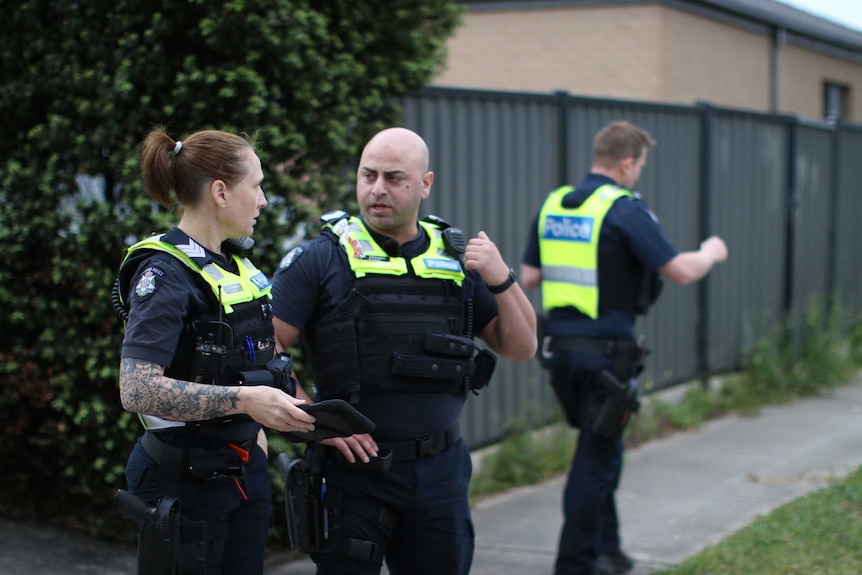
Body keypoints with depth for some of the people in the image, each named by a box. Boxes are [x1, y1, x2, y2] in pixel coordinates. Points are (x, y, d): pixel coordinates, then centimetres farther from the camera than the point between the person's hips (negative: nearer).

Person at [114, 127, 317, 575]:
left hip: (245, 468, 8)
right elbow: (137, 390, -27)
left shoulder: (235, 262, 9)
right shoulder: (164, 273, -17)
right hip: (184, 481, -8)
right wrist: (243, 400, -32)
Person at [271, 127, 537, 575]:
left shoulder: (457, 258, 9)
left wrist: (501, 280, -6)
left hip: (441, 470, 4)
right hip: (356, 466, -4)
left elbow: (520, 348, 10)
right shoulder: (323, 258, -3)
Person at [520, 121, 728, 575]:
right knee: (597, 456, 2)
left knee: (599, 447, 22)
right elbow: (679, 271, -16)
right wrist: (710, 253, 5)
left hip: (559, 345, 7)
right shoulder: (625, 209, -13)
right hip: (606, 351, -7)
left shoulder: (552, 205, 7)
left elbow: (528, 277, 10)